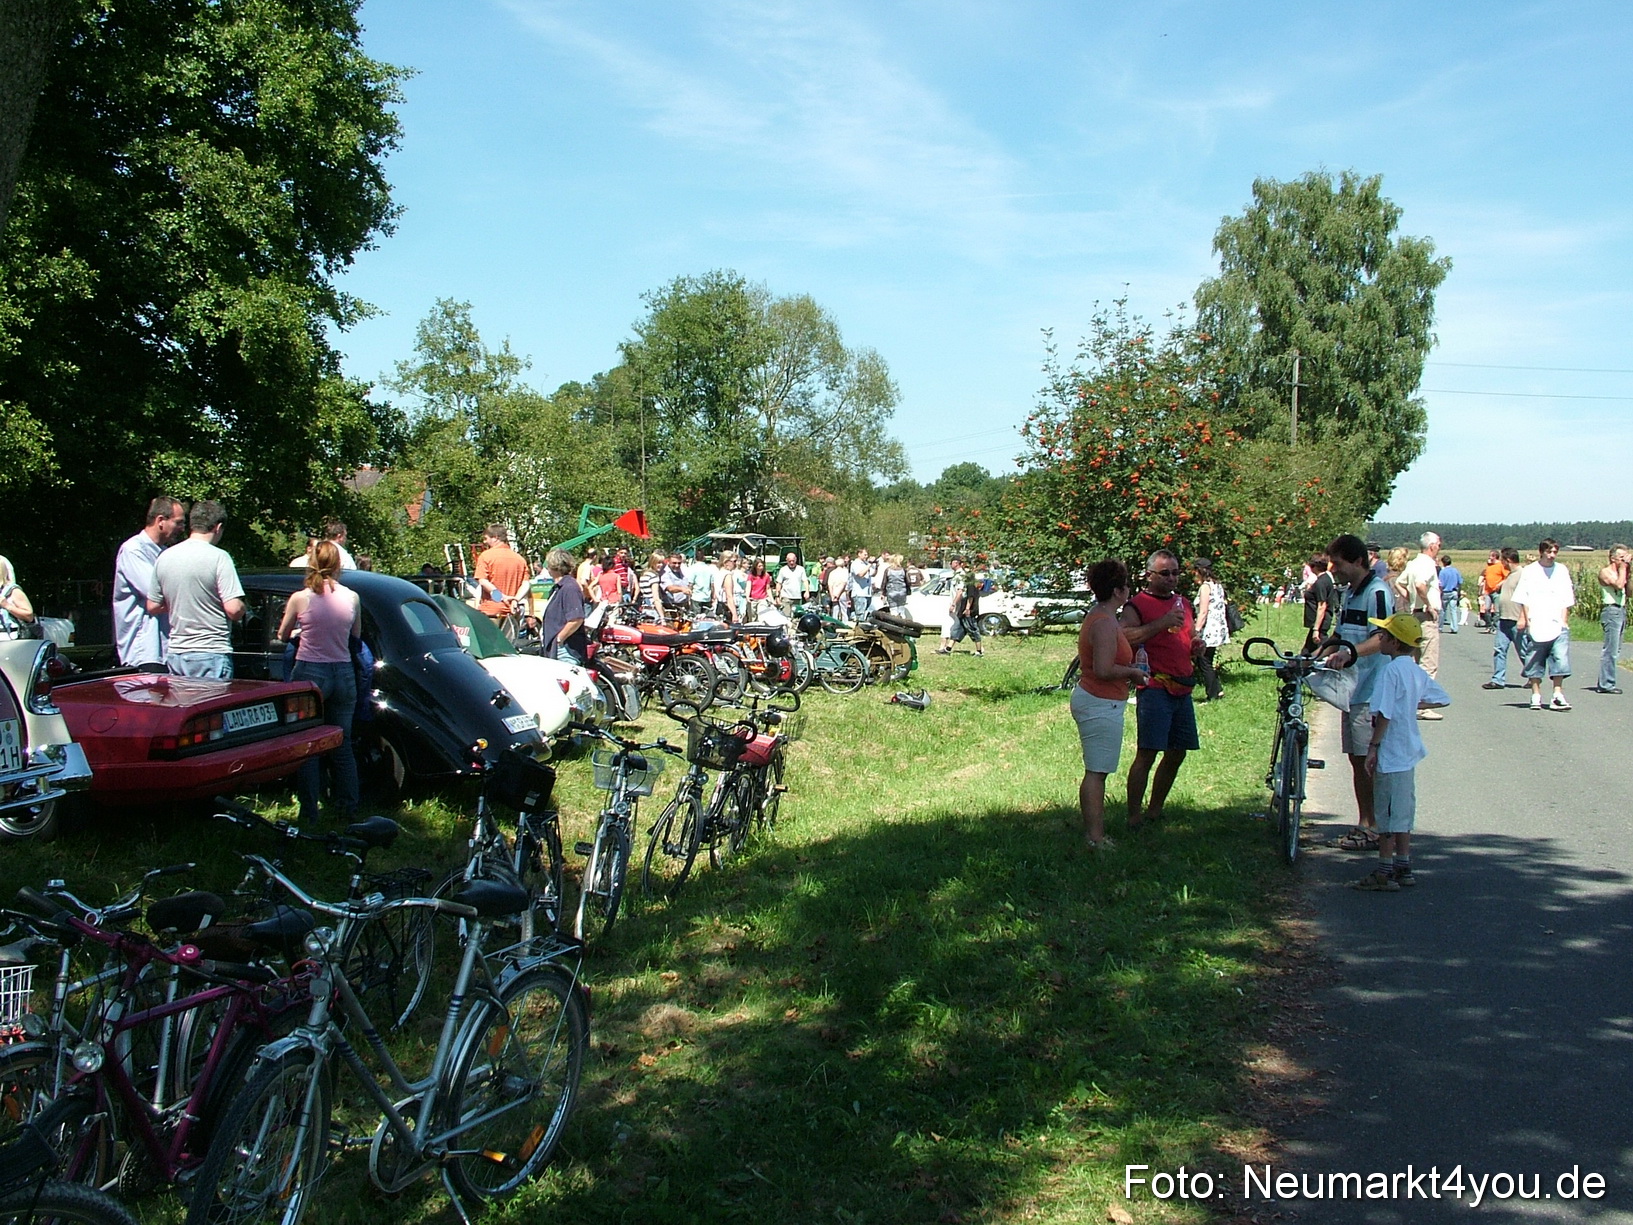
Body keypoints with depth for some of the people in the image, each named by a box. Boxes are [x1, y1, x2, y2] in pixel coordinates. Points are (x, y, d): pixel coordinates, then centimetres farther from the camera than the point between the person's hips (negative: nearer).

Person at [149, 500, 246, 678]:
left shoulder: (164, 557, 8)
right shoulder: (218, 557, -11)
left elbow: (153, 607, 15)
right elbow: (234, 609, -17)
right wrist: (245, 608, 4)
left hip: (175, 654, 6)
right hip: (212, 655, -6)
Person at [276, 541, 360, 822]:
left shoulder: (300, 599, -9)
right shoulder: (352, 598, -2)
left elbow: (283, 637, 7)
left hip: (309, 673, -3)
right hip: (343, 675, 3)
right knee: (342, 745, 13)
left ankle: (309, 812, 8)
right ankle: (347, 809, 17)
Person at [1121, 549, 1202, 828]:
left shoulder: (1183, 603, 19)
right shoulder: (1137, 604, -5)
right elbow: (1125, 637, -23)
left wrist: (1197, 647, 8)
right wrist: (1162, 623, -26)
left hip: (1183, 688, 8)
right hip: (1155, 688, -8)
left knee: (1177, 754, 12)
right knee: (1146, 753, -12)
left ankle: (1155, 810, 24)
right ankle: (1134, 816, -8)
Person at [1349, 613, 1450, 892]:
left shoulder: (1391, 670, -17)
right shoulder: (1417, 671, 8)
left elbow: (1384, 714, -22)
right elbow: (1442, 699, 19)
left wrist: (1373, 746, -18)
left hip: (1390, 753, -9)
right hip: (1408, 751, 9)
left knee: (1388, 814, -3)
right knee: (1403, 812, 15)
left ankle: (1384, 873, 1)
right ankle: (1403, 867, 22)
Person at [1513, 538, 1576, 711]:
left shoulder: (1562, 571, 10)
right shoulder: (1529, 571, 4)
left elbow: (1566, 600, 10)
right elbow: (1523, 598, 3)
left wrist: (1564, 621, 2)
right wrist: (1524, 618, -6)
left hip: (1557, 625, 1)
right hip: (1536, 626, -1)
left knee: (1560, 658, -10)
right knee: (1534, 662, 2)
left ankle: (1558, 696, -9)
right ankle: (1536, 696, 11)